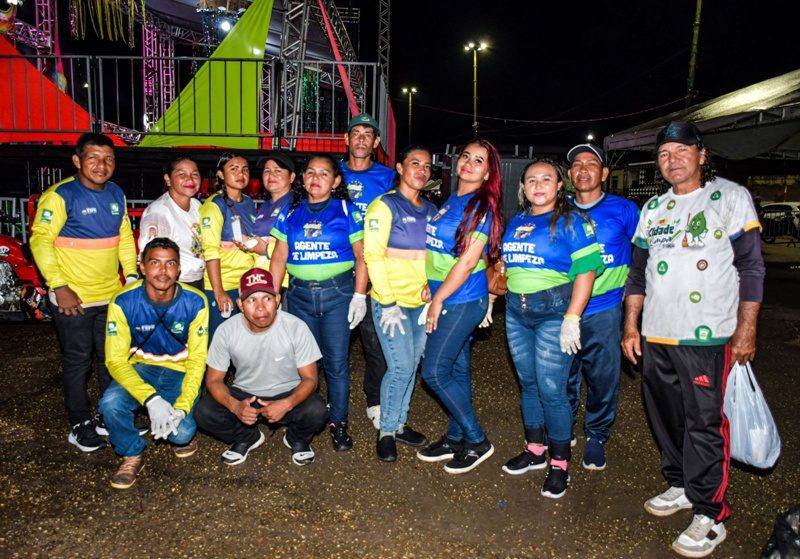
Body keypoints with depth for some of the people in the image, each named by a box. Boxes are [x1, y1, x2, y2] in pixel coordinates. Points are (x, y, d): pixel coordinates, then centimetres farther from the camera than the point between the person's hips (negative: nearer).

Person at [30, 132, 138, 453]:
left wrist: (131, 275, 5)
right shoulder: (60, 196, -12)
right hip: (73, 298, -5)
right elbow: (40, 242, -13)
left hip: (112, 295, 6)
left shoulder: (116, 194, 5)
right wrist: (59, 286, -17)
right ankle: (81, 425, 22)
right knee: (77, 362, 8)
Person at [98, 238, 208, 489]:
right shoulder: (124, 302, -19)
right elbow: (116, 360, -19)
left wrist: (182, 406, -28)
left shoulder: (195, 302, -18)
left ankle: (183, 436, 17)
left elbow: (197, 360, -14)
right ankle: (133, 455, 2)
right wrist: (151, 399, -33)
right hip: (141, 368, 1)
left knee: (182, 433, -24)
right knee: (111, 403, -29)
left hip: (182, 372, -1)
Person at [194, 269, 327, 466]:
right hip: (244, 395, 2)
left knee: (316, 411, -32)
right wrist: (234, 405, -30)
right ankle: (247, 438, 8)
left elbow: (309, 378, -14)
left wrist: (287, 404, -35)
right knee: (204, 412, -24)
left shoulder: (296, 327, -21)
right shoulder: (226, 331, -16)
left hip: (288, 394, -1)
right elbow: (214, 379, -8)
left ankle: (297, 439, 7)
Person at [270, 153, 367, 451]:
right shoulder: (291, 213, 10)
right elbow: (279, 257, 10)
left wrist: (359, 295, -8)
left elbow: (361, 255, -1)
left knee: (336, 361, -2)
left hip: (337, 292, -3)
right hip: (299, 294, 3)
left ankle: (339, 423, 12)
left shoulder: (346, 211, 1)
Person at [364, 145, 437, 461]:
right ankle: (386, 431, 11)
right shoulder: (384, 206, -6)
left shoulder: (431, 210, 13)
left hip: (421, 302, 6)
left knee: (411, 366, 11)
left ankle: (400, 424, 28)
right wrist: (388, 303, -16)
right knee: (401, 367, -9)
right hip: (391, 302, -6)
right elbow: (373, 255, -12)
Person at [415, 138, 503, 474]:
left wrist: (438, 299, -15)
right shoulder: (452, 200, 11)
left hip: (462, 301, -8)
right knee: (457, 370, 15)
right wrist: (430, 288, 9)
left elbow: (468, 261, -19)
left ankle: (477, 442, 10)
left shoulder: (481, 206, -13)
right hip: (445, 298, 8)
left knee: (434, 372, -5)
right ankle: (455, 438, 28)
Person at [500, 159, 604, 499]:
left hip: (554, 311, -6)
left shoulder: (571, 221, -5)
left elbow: (586, 270, -12)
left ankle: (560, 463, 11)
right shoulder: (517, 222, 13)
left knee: (551, 390, -5)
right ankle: (535, 450, 28)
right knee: (528, 384, 13)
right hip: (516, 311, 6)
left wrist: (572, 318, -19)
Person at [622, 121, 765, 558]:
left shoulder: (730, 197, 0)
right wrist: (631, 324, 12)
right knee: (666, 417, 13)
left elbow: (751, 267, -4)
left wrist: (746, 330, -9)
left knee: (705, 423, -2)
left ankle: (709, 514, 10)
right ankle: (680, 486, 32)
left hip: (707, 337, -5)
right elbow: (638, 271, 17)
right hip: (655, 335, 6)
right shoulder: (653, 208, 14)